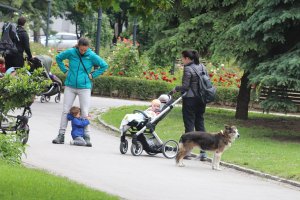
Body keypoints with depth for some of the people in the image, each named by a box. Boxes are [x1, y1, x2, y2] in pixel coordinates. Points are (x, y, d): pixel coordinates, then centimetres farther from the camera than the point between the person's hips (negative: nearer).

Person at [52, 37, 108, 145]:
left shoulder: (92, 56, -7)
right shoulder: (71, 52, -4)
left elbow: (104, 65, 4)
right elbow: (58, 58, 14)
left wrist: (93, 75, -1)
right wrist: (65, 70, 6)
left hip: (84, 87, -2)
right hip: (70, 86, 2)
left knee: (85, 112, -1)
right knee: (65, 110, 1)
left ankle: (86, 136, 7)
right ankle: (61, 135, 7)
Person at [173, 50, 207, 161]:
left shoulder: (188, 69, -12)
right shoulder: (201, 67, 9)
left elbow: (185, 86, -15)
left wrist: (176, 89, 2)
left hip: (190, 99, -7)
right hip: (201, 99, 7)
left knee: (189, 124, 0)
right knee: (200, 124, 10)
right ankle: (203, 152, 8)